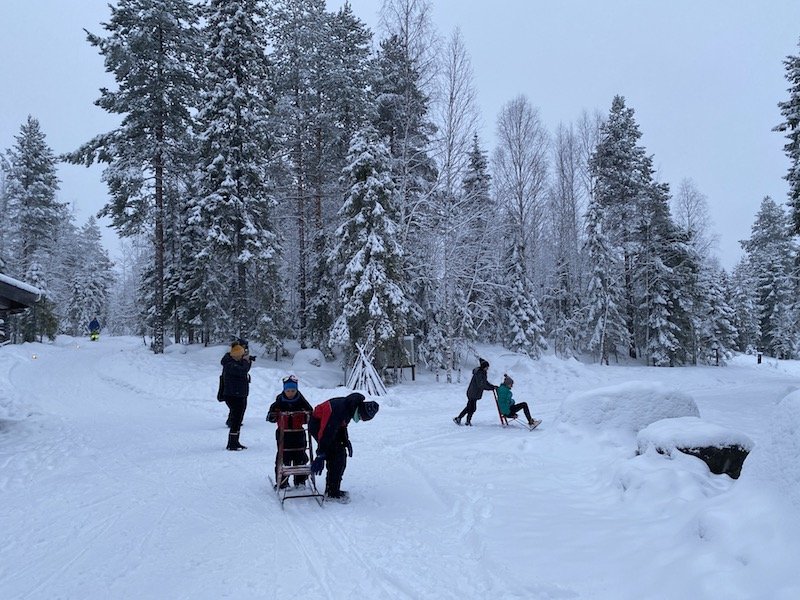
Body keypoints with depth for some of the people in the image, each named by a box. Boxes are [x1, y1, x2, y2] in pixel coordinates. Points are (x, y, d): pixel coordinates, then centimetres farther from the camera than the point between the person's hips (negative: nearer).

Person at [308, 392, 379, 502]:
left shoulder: (350, 406, -5)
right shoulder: (339, 410, -33)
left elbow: (342, 424, 14)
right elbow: (326, 433, -33)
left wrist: (346, 441, 9)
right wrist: (321, 455, -32)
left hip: (330, 426, 9)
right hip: (318, 426, -9)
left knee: (341, 456, 7)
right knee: (337, 456, -13)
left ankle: (331, 490, 16)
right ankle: (332, 493, -6)